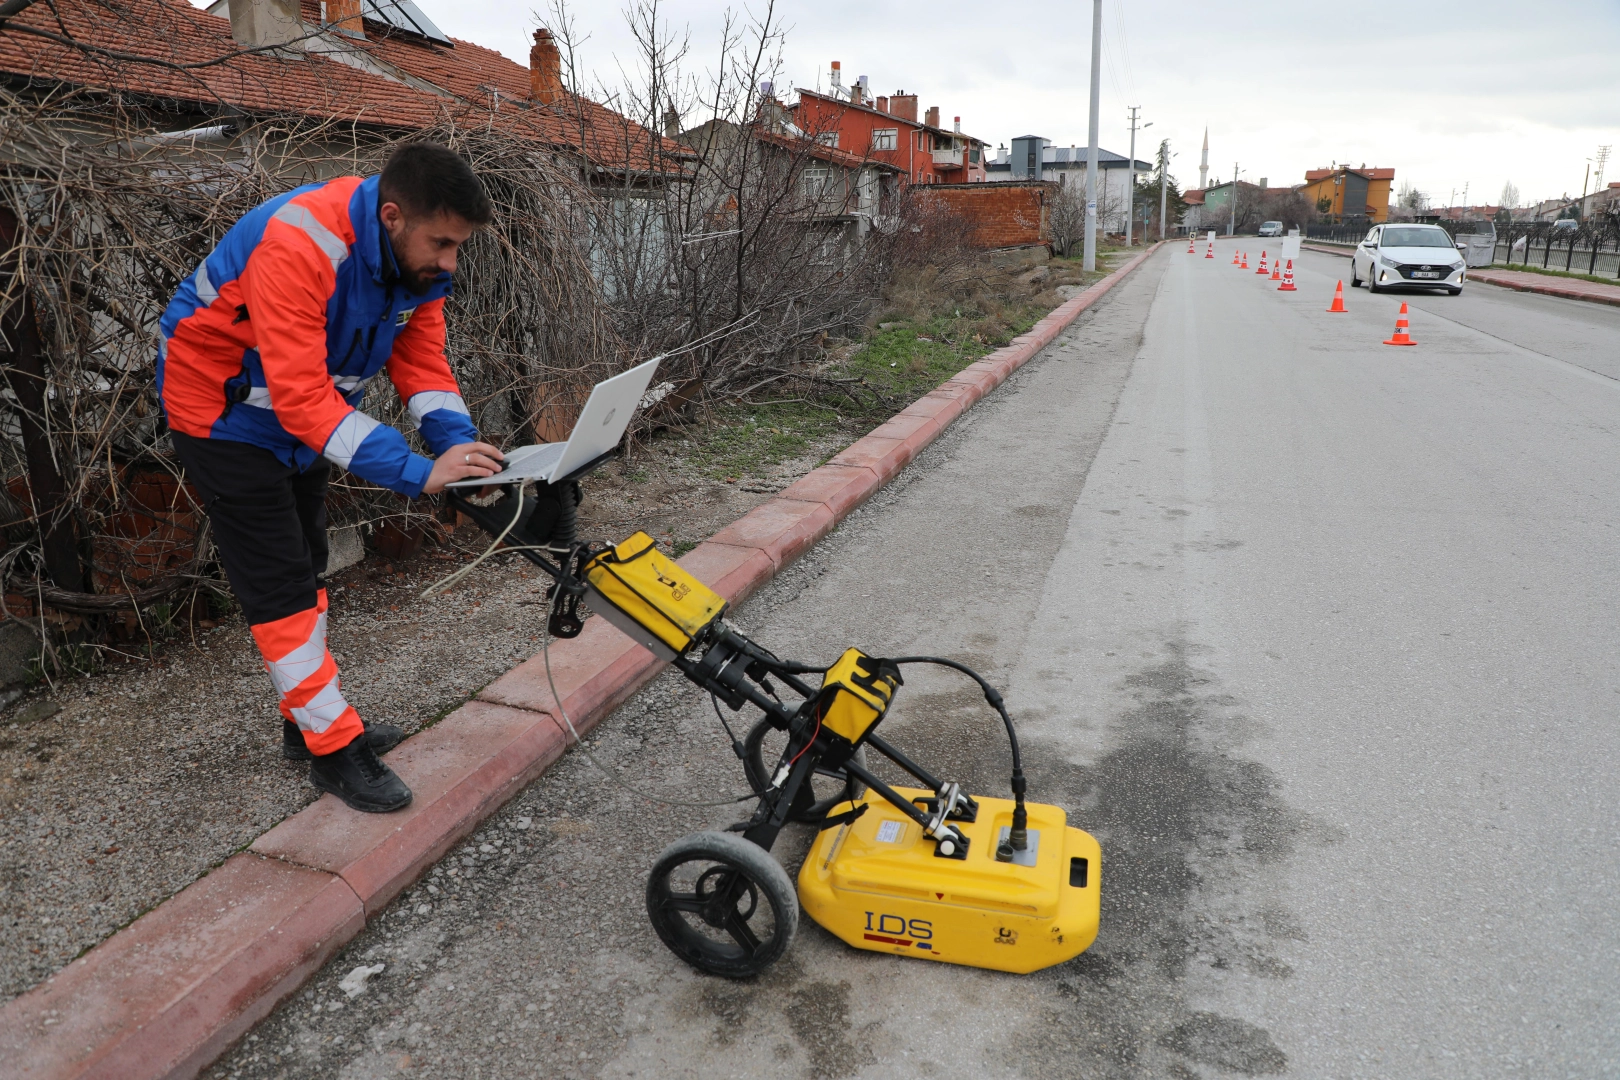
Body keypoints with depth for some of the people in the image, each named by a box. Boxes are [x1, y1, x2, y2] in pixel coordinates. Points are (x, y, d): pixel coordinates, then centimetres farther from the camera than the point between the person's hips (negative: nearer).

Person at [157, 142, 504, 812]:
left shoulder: (417, 256, -11)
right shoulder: (298, 246, -36)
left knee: (304, 569, 15)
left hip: (301, 412, 8)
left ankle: (309, 721, 29)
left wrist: (461, 449, -27)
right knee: (277, 584, -6)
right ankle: (331, 747, 4)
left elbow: (422, 363, -9)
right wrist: (416, 474, -46)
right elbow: (300, 394, -41)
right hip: (223, 410, -8)